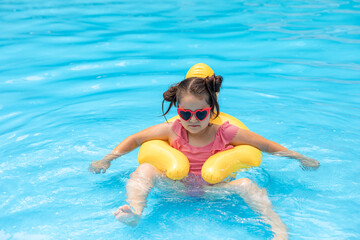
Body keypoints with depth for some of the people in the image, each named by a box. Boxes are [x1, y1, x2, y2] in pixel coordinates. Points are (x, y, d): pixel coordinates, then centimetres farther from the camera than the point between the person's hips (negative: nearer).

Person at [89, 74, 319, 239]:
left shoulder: (225, 133, -6)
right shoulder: (173, 130, -2)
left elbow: (267, 145, 1)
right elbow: (134, 139, 7)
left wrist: (300, 158, 1)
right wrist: (107, 160, 2)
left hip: (216, 188, -1)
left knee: (246, 185, -30)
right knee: (145, 169, -21)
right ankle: (135, 210, -45)